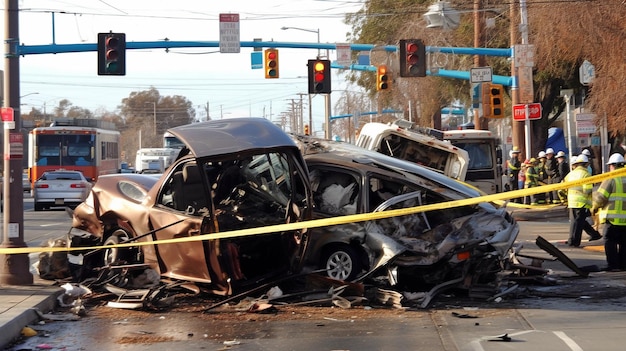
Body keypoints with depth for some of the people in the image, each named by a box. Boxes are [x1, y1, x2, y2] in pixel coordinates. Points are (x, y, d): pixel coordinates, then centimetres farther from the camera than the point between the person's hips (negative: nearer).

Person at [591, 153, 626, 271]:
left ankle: (613, 265, -1)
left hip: (612, 218, -6)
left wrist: (594, 207, 6)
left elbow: (600, 197, -11)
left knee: (610, 242, 2)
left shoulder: (610, 179, -10)